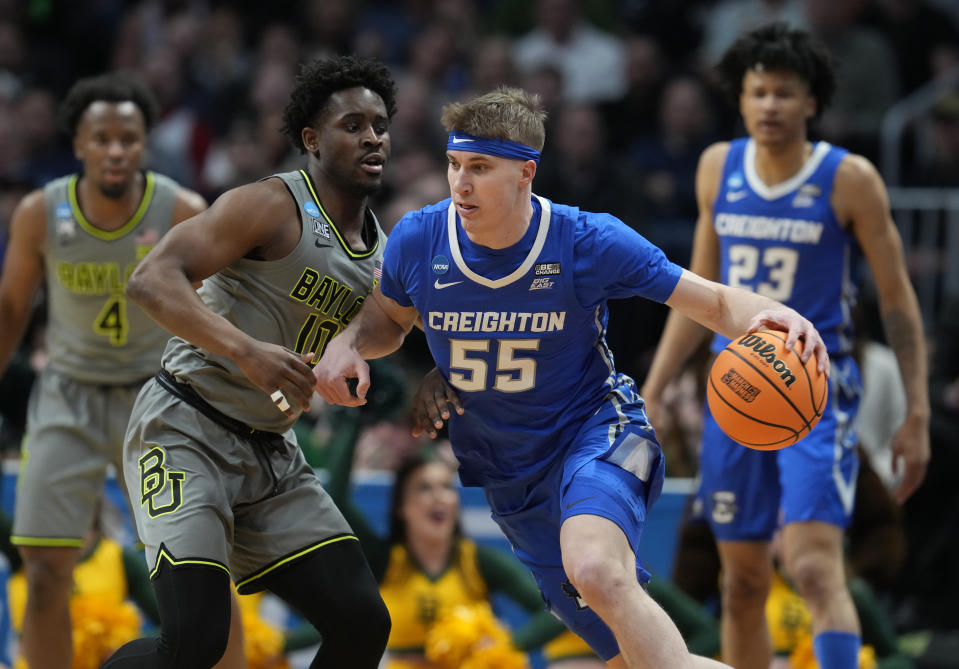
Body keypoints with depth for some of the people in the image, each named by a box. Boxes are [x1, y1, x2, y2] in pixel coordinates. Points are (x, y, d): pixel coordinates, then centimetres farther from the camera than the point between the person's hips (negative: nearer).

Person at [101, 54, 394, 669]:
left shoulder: (381, 253, 11)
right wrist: (246, 352, -38)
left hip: (270, 454, 8)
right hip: (184, 433, -8)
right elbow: (151, 281, -25)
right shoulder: (271, 207, -14)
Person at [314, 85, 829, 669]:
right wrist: (347, 346, -10)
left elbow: (716, 302, -13)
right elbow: (387, 319, 13)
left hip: (596, 430, -4)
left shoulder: (589, 242, -18)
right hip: (512, 477, 4)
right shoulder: (417, 242, -9)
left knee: (594, 568, -38)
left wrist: (768, 316, -35)